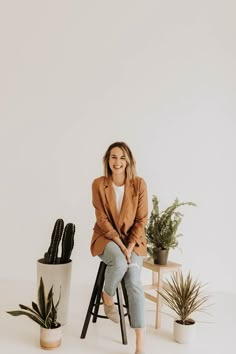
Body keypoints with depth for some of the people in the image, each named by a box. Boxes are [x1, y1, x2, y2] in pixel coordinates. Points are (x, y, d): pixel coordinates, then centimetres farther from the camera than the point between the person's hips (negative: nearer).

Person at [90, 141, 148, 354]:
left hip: (133, 239, 1)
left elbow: (141, 220, -6)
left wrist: (130, 247, -17)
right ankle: (107, 297, 2)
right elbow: (102, 219, -10)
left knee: (134, 283, -20)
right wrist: (120, 246, -19)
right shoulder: (98, 184, -9)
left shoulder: (139, 184, -9)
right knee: (120, 262, -34)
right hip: (106, 237, 0)